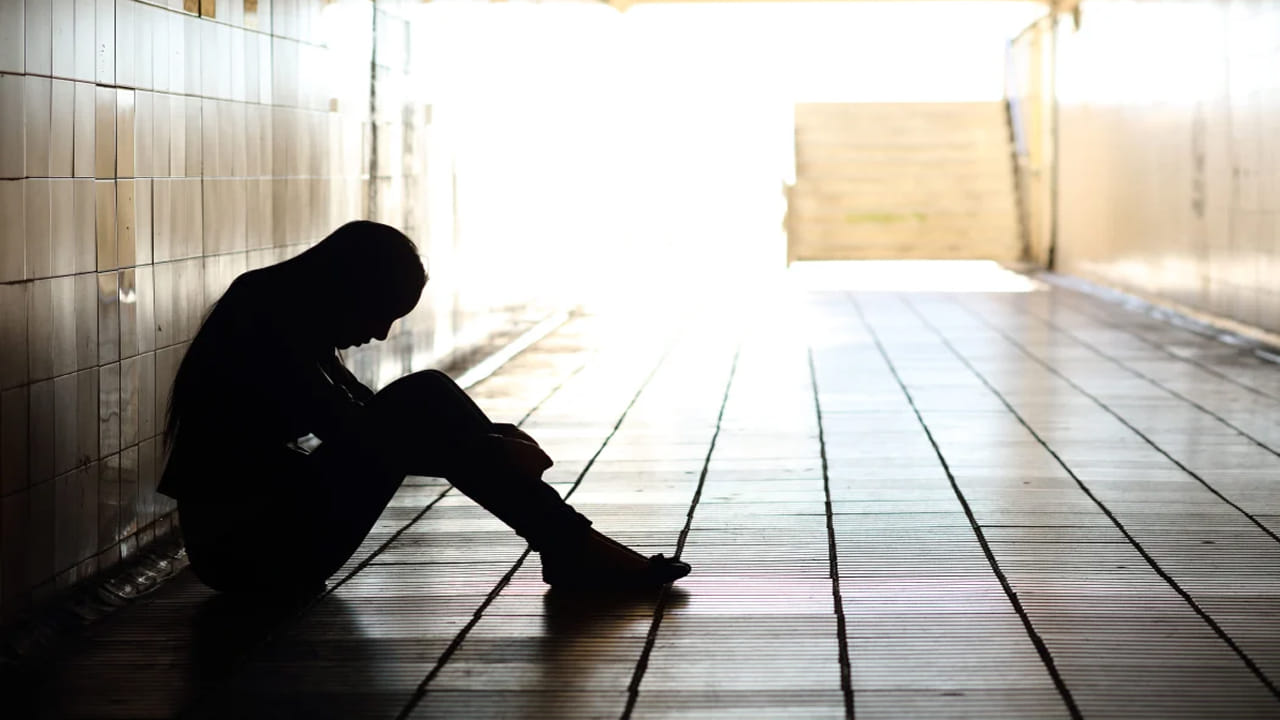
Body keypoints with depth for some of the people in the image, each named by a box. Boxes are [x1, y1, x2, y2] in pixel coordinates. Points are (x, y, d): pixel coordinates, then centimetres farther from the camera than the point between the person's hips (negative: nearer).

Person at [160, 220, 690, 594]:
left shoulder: (290, 325, 9)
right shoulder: (264, 331, -20)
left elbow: (368, 416, 18)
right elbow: (359, 439, -24)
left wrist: (486, 439, 5)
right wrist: (488, 454, -17)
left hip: (274, 520, 9)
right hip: (246, 552, -9)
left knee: (426, 397, -1)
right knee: (420, 403, -18)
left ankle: (570, 546, -6)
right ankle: (573, 553, -15)